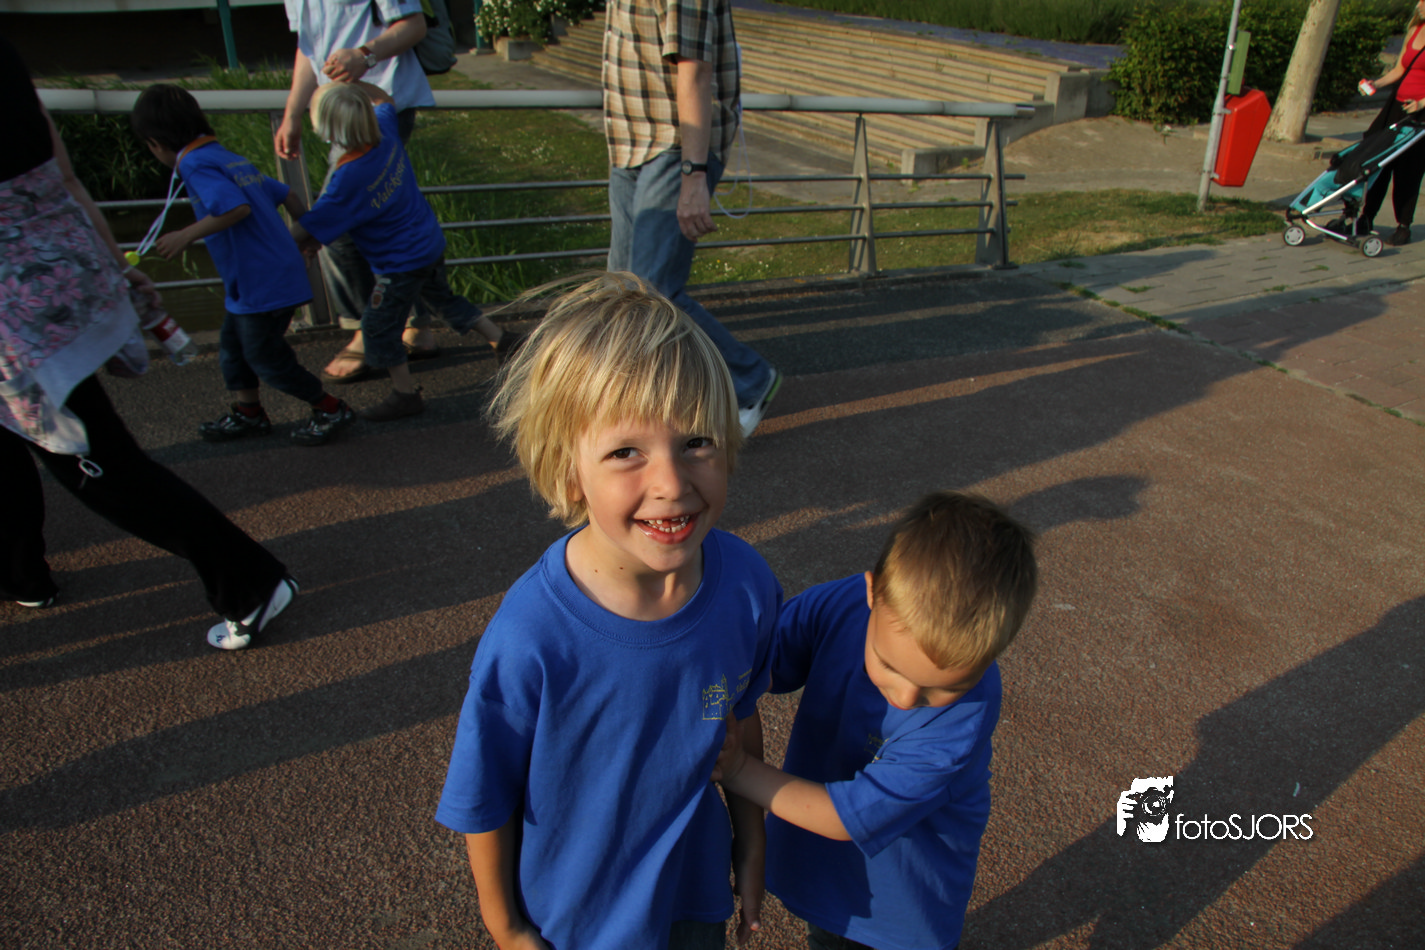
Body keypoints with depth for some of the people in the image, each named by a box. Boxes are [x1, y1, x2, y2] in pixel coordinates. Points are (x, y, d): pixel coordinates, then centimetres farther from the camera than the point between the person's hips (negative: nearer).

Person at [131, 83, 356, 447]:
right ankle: (248, 413, 32)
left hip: (262, 284, -10)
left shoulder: (196, 165, -15)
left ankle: (330, 409, 15)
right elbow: (284, 193, 15)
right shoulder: (231, 159, 13)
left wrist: (185, 236, -22)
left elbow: (236, 207, -29)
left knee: (264, 356, 4)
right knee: (232, 346, 20)